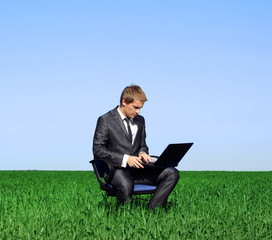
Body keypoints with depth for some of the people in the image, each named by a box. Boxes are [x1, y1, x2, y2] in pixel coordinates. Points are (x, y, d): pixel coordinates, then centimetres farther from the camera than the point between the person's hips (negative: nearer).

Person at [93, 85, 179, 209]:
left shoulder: (140, 120, 18)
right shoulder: (105, 120, -1)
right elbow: (98, 150, -7)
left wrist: (142, 153, 0)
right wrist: (125, 159, -18)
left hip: (137, 168, 6)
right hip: (117, 169, -6)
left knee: (172, 174, -17)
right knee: (126, 185, -41)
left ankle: (151, 210, -19)